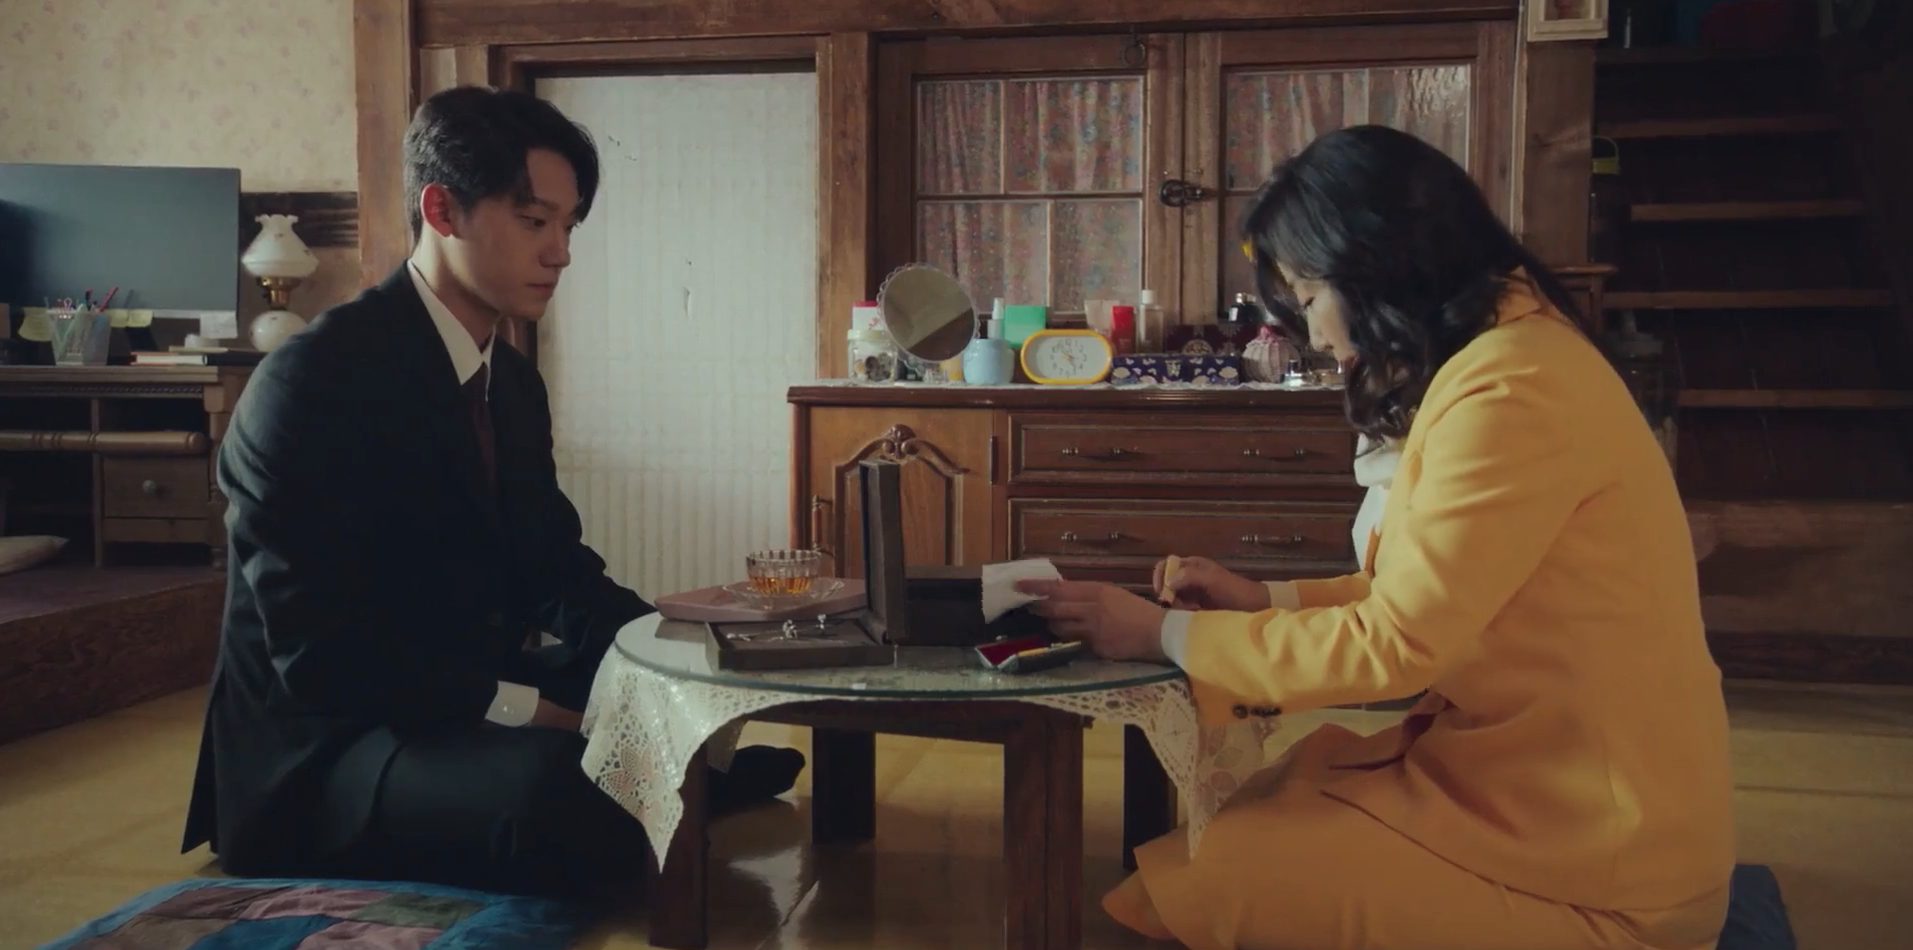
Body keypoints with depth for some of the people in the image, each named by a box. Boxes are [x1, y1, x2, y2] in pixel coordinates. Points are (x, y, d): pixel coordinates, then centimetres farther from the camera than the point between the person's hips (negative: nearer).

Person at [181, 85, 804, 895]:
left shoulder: (514, 381, 10)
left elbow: (557, 571, 11)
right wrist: (527, 711, -26)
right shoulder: (314, 380, -17)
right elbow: (319, 652, -23)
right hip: (326, 750, -8)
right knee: (557, 789, -36)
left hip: (478, 709, 8)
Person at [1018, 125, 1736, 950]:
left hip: (1585, 851, -9)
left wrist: (1165, 635, -12)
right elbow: (1432, 595, 15)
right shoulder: (1509, 351, 11)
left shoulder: (1511, 388, -22)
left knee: (1189, 884, -11)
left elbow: (1395, 643, -20)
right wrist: (1263, 600, 8)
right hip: (1544, 774, 9)